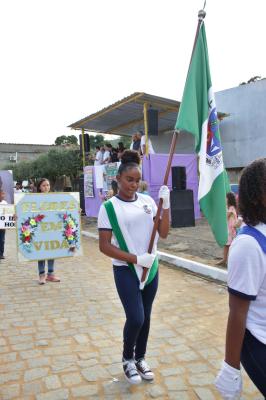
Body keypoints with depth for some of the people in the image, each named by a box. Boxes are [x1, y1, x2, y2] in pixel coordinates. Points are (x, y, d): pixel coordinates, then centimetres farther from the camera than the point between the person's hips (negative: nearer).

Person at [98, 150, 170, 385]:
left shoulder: (148, 201, 0)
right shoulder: (109, 207, -10)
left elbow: (164, 233, 0)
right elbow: (104, 246, -11)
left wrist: (166, 205, -12)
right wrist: (136, 258, -17)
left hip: (151, 268, 4)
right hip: (126, 271, -4)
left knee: (146, 317, 13)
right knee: (135, 318, -7)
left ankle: (140, 359, 37)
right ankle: (127, 359, 24)